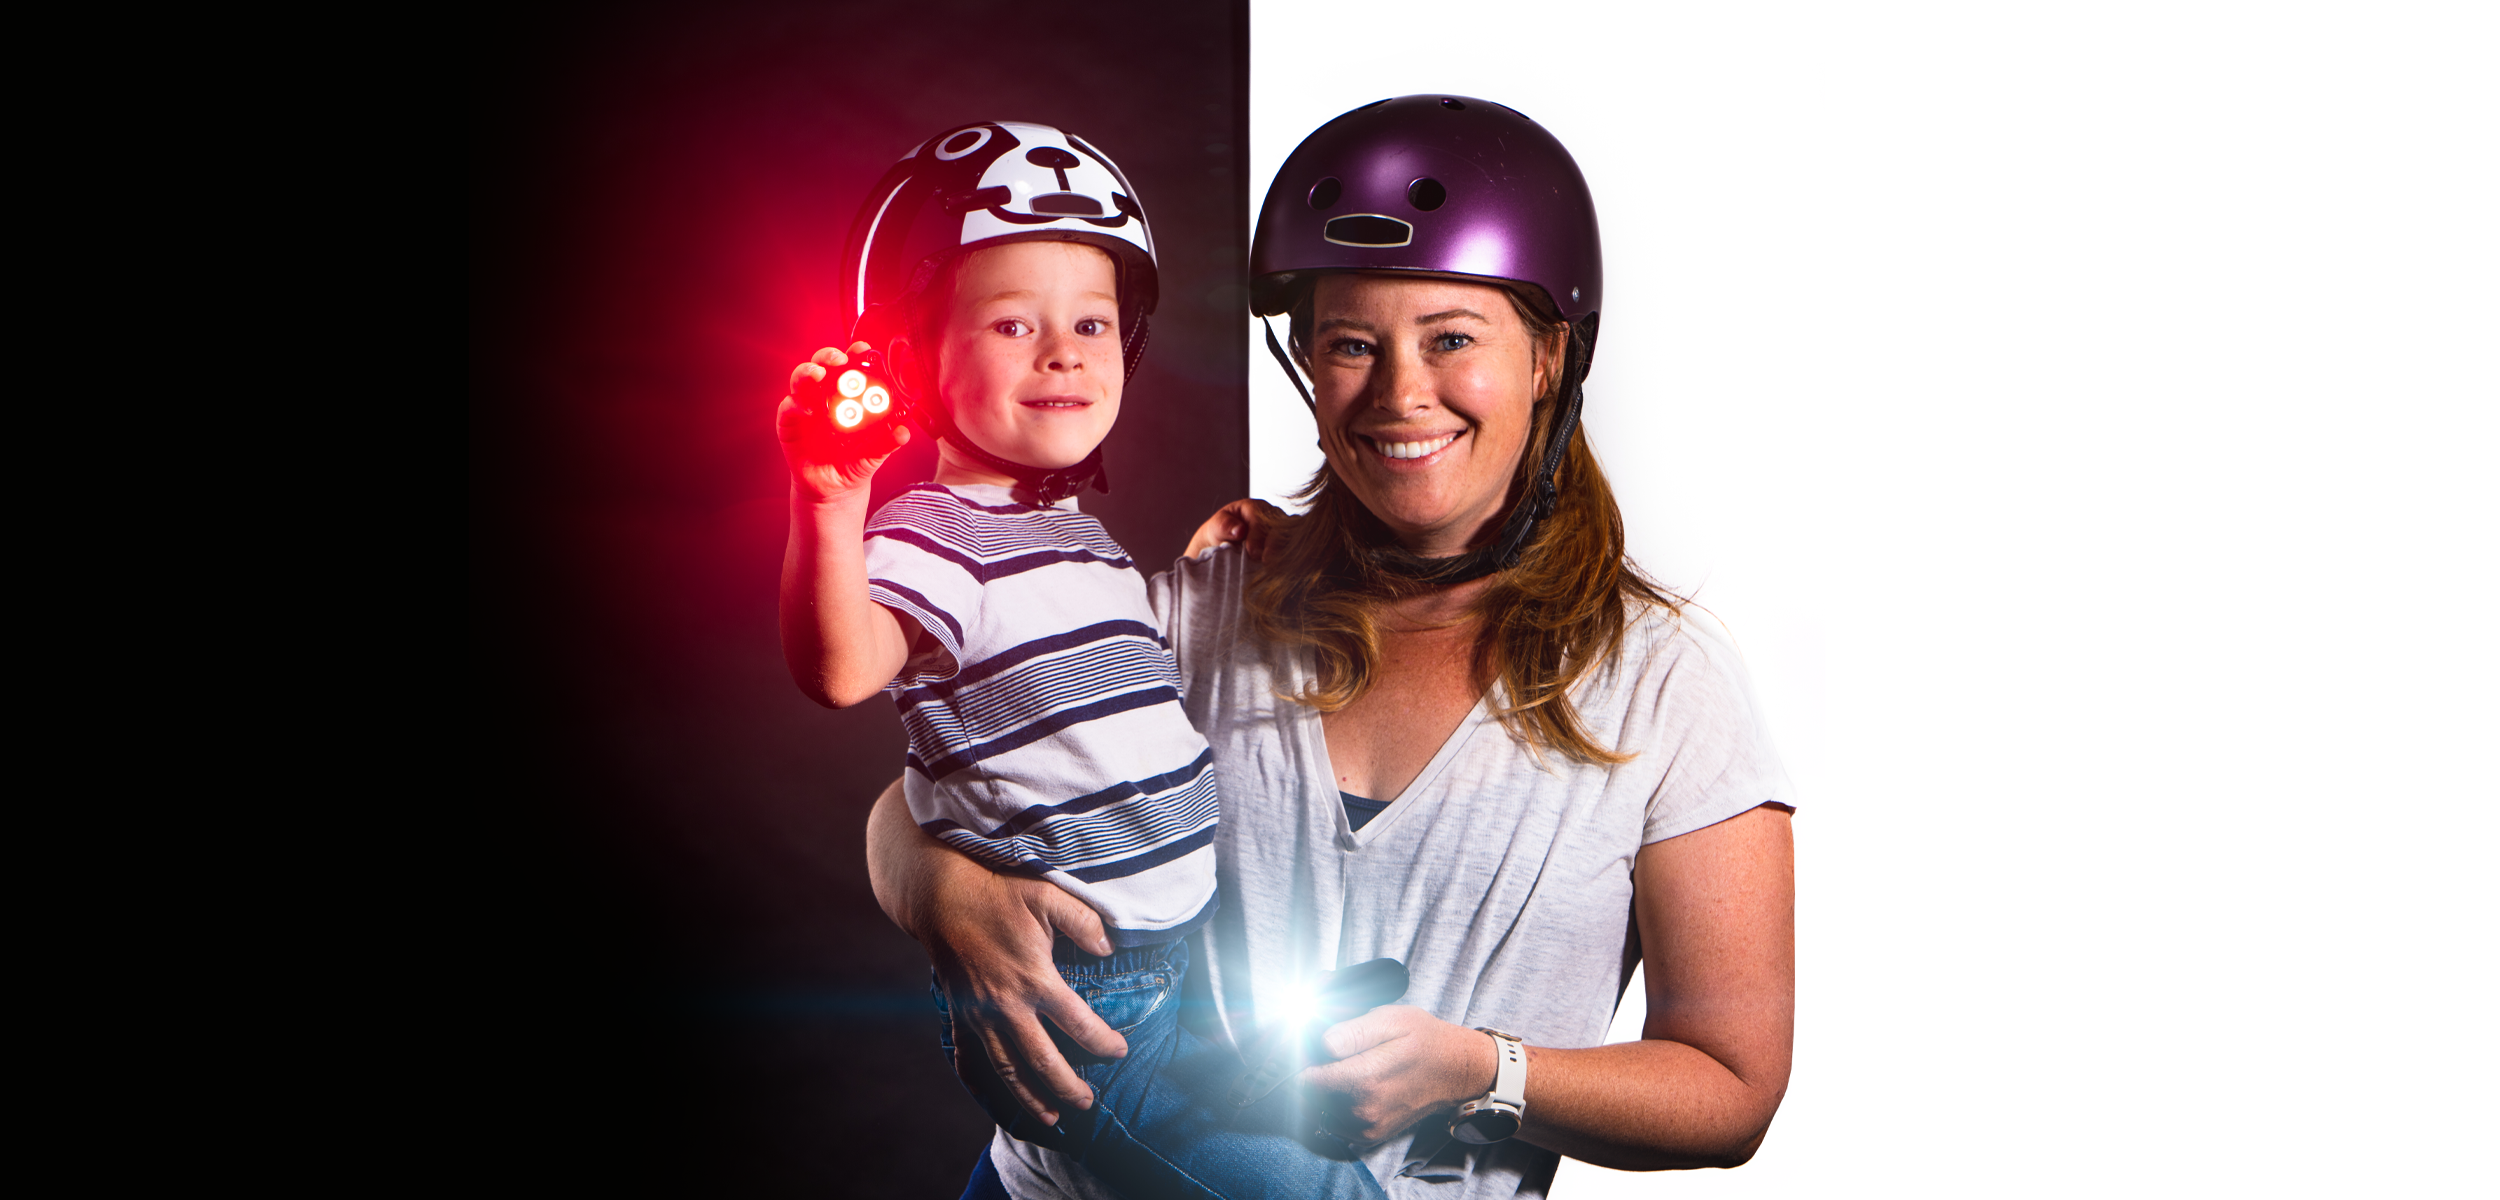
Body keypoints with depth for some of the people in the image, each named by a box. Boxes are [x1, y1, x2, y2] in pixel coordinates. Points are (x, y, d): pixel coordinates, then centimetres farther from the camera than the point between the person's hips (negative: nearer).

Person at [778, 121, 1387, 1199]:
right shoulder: (934, 536, -14)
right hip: (1069, 1010, -9)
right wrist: (831, 503, -48)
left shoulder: (1072, 530, 16)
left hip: (1173, 957, 9)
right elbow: (841, 668, -34)